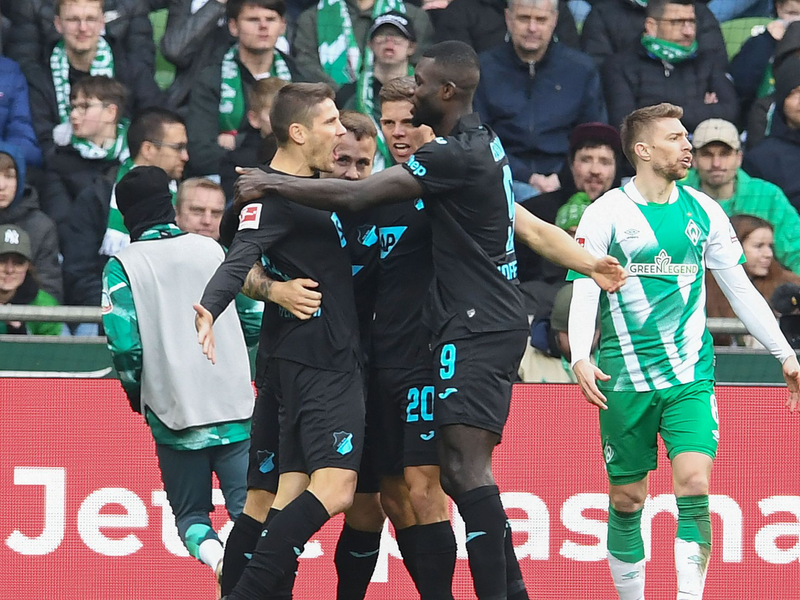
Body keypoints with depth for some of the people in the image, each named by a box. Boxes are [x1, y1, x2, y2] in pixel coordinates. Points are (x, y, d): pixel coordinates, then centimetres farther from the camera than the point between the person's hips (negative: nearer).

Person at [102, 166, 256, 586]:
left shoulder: (123, 267, -3)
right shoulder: (214, 250, 6)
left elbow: (125, 346, -10)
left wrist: (137, 395, 7)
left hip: (174, 414, -1)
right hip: (236, 408, 1)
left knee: (190, 513, 14)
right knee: (248, 507, 2)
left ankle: (208, 547, -18)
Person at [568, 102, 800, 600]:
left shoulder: (704, 211, 8)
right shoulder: (605, 215, -2)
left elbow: (740, 289, 14)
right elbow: (584, 291, -7)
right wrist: (581, 358, -23)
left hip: (691, 373, 2)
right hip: (626, 377, -2)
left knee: (694, 484, -16)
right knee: (627, 499, 3)